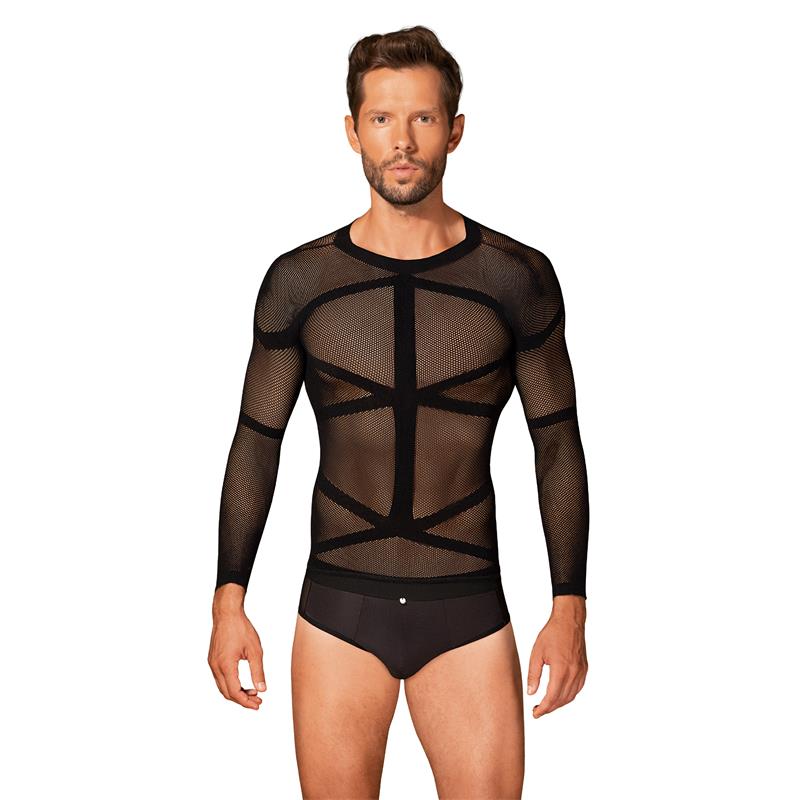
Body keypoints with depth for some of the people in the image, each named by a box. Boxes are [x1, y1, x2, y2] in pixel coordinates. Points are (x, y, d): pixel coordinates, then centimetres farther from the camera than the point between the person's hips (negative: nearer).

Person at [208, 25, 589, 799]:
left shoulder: (517, 278, -2)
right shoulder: (299, 280, 0)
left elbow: (557, 444, 3)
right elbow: (257, 441, 6)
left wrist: (570, 608, -1)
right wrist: (228, 601, 2)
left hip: (469, 615, 0)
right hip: (339, 610, 1)